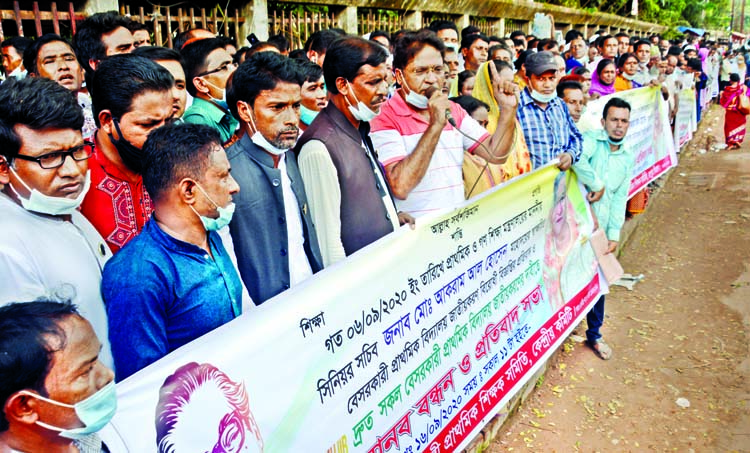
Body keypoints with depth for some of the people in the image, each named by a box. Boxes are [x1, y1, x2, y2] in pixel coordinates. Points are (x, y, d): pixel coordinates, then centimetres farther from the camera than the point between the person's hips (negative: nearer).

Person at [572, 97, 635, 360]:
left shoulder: (627, 158, 11)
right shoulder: (591, 140, -8)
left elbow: (620, 199, 8)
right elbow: (577, 159, -32)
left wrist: (614, 234, 1)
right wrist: (597, 185, -22)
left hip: (602, 227, 5)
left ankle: (594, 335, 29)